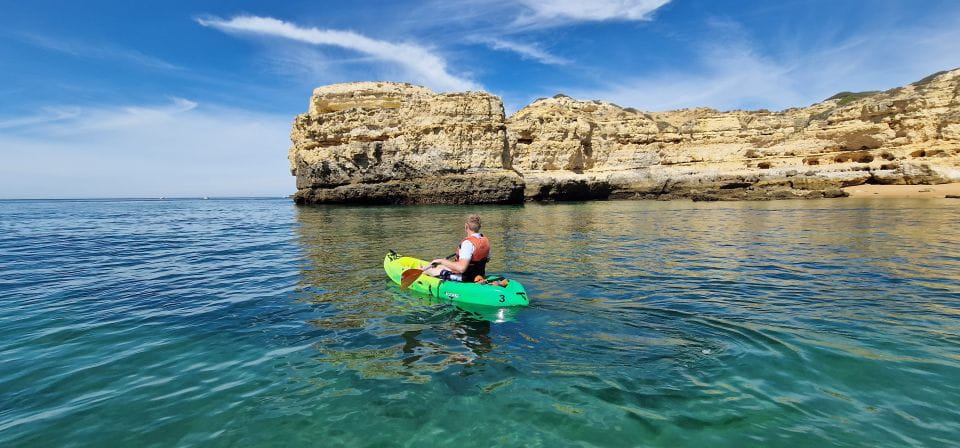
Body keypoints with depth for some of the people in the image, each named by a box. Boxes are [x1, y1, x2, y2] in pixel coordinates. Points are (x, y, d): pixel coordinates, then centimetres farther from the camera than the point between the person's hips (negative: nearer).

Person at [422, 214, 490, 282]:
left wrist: (442, 261, -27)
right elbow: (487, 259, 15)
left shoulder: (468, 243, -29)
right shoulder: (486, 241, -3)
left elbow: (461, 268, -37)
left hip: (463, 277, -8)